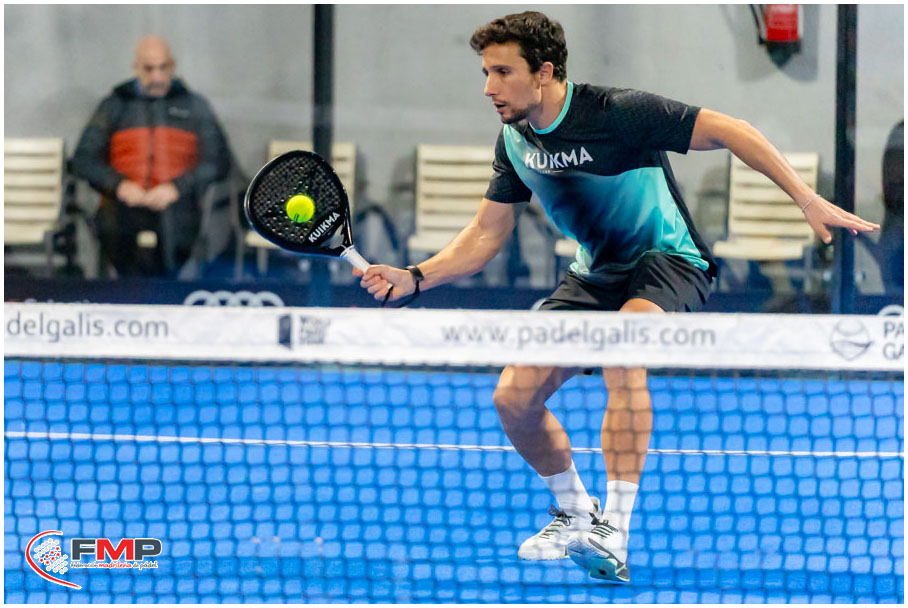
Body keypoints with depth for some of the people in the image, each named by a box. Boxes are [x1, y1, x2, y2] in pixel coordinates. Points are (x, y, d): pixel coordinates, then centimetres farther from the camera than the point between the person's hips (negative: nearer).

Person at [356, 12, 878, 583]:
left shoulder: (617, 113, -24)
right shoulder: (515, 140, -2)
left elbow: (727, 131, -21)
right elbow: (486, 236, 7)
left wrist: (808, 200, -26)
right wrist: (414, 278, -8)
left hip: (668, 262, -7)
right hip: (595, 277, 7)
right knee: (514, 398, -6)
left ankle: (614, 534, -39)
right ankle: (575, 514, 22)